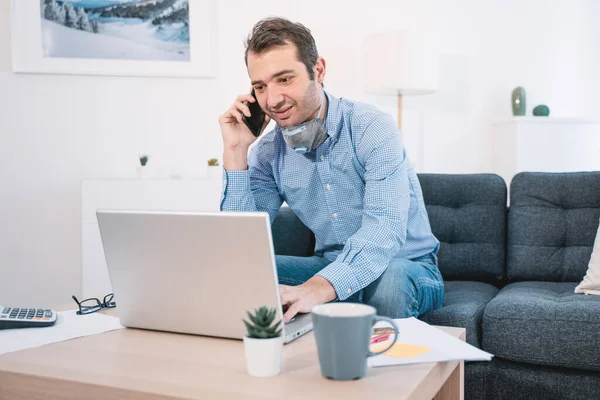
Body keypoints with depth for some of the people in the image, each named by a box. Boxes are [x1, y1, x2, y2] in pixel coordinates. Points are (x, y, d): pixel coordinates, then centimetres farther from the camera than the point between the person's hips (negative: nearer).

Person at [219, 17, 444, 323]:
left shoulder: (372, 129, -19)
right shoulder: (267, 152, -4)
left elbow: (384, 230, -34)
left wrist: (315, 289, -51)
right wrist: (235, 151, -17)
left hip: (407, 267, -3)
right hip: (329, 269, 4)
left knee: (387, 278, -37)